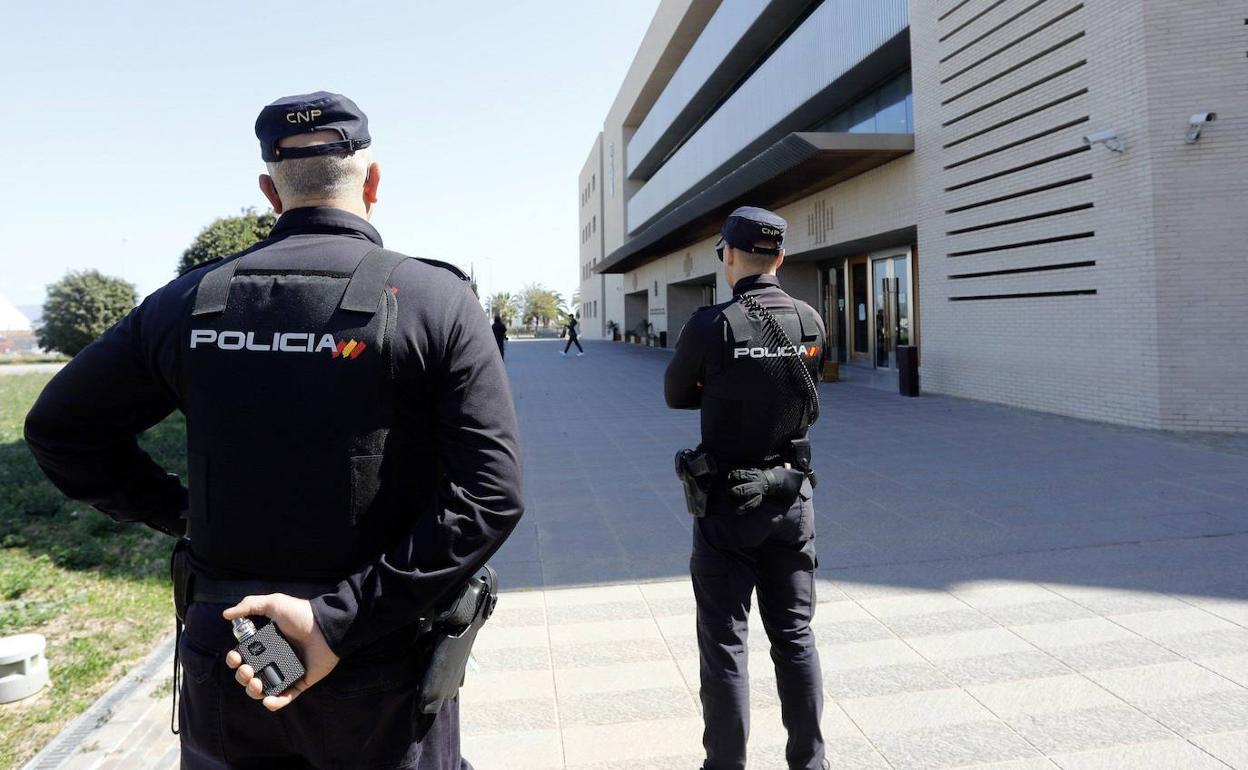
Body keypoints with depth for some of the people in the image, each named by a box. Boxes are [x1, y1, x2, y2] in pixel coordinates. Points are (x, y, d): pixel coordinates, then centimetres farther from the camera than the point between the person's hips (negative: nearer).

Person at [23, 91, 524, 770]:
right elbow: (490, 496, -21)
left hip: (223, 663, 3)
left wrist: (178, 512, 10)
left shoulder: (191, 301, -2)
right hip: (381, 675, -2)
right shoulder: (437, 302, -12)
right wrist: (341, 620, -20)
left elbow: (59, 429, 9)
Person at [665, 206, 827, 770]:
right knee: (794, 634, 16)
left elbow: (676, 396, 0)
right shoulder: (810, 322, -3)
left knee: (724, 643, 8)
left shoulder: (711, 325, -16)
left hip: (727, 503, -4)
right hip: (792, 496, 4)